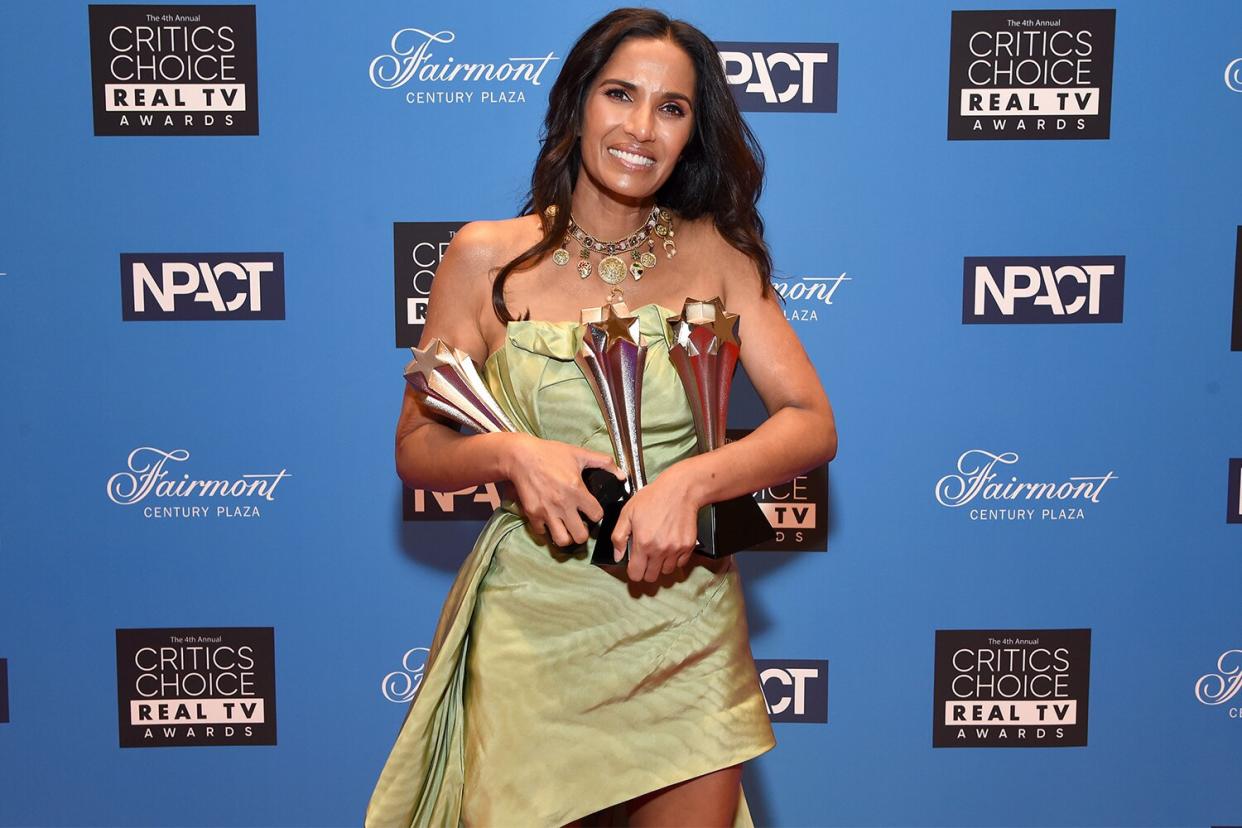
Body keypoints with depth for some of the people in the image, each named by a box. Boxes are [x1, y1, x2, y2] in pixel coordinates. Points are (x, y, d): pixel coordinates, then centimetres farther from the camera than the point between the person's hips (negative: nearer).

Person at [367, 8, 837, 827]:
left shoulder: (716, 254, -1)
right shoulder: (486, 258, -3)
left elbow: (813, 424, -6)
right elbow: (417, 447, 0)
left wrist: (690, 481, -22)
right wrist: (510, 454, -20)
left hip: (687, 631, 1)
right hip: (531, 632, -1)